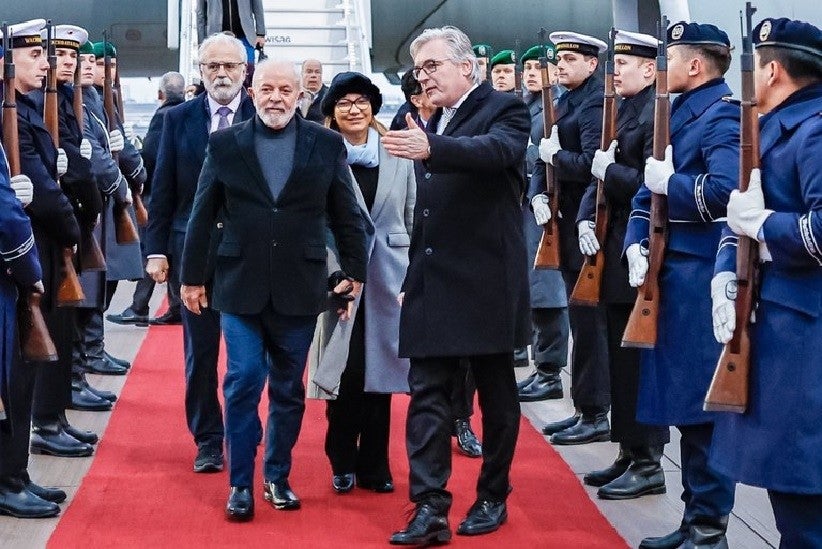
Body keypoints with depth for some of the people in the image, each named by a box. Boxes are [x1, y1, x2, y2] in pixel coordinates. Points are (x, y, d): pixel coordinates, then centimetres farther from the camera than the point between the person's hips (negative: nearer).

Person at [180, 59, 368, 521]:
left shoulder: (327, 144, 2)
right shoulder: (225, 144, 2)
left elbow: (347, 216, 6)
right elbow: (203, 216, 5)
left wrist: (355, 273, 4)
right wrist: (192, 277, 5)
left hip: (299, 288, 1)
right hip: (241, 286, 0)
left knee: (289, 389, 9)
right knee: (243, 382, -4)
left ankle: (277, 477, 22)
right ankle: (241, 483, 7)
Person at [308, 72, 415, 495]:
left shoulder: (397, 155, 8)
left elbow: (413, 218, 11)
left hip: (387, 276, 2)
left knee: (380, 367, 6)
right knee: (345, 371, 0)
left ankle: (374, 465, 16)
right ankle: (343, 463, 16)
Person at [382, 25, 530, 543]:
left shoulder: (504, 109, -5)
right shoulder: (435, 125, 15)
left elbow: (500, 150, -29)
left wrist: (430, 148, -44)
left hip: (487, 281, -6)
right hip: (434, 283, 6)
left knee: (496, 394, 7)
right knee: (427, 394, 0)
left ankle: (493, 497, 21)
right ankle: (431, 508, 0)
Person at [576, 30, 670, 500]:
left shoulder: (657, 115, -15)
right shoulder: (626, 112, 15)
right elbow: (603, 178, 18)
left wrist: (609, 170, -12)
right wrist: (587, 217, 2)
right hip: (617, 254, 10)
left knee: (637, 360, -4)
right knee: (622, 357, 14)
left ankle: (648, 465, 5)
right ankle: (630, 454, 24)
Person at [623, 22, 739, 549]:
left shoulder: (721, 115, -12)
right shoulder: (678, 113, 16)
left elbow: (724, 190, -29)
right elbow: (650, 190, 15)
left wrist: (670, 181, -14)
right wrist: (636, 243, -2)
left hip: (702, 280, -9)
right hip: (671, 273, 9)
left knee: (703, 406, -3)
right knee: (685, 403, 14)